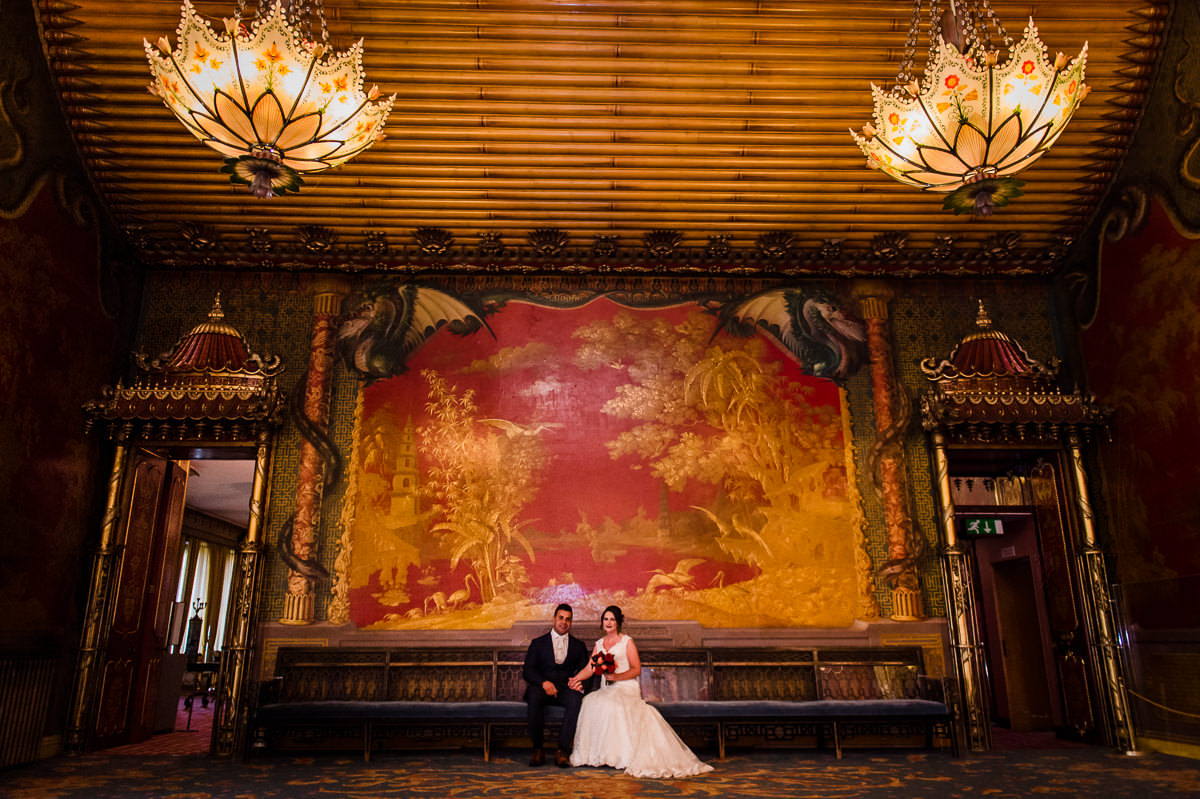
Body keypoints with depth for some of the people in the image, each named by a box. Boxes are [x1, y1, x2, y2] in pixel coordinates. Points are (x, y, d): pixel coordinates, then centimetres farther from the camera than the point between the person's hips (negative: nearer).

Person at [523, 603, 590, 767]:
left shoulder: (579, 646, 20)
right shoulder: (538, 643, 15)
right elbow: (528, 671, 4)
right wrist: (544, 682, -17)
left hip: (567, 688, 1)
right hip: (542, 687, 0)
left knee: (575, 699, -34)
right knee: (535, 697, -35)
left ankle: (563, 750, -28)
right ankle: (538, 749, -22)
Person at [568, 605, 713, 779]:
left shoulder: (627, 642, 3)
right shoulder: (599, 644, 18)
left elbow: (636, 669, -2)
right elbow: (590, 668, 10)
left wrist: (617, 677, -16)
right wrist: (575, 679, -8)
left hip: (626, 688, -4)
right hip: (606, 691, 5)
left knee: (611, 705, -34)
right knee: (590, 702, -26)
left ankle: (618, 753, -21)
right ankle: (595, 752, -16)